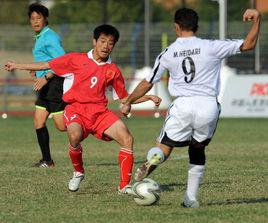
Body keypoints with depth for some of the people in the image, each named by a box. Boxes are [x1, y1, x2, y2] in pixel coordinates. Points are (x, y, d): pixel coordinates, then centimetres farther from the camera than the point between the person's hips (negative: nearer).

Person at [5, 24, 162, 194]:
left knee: (127, 139, -17)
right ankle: (78, 172, -4)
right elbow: (47, 65, 12)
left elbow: (124, 98, 20)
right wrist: (17, 66, 14)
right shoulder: (76, 59, 5)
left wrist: (148, 97, 8)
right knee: (75, 136, -35)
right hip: (76, 109, -3)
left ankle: (125, 185, -7)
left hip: (100, 112, 3)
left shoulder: (113, 70, 13)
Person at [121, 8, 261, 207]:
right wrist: (257, 19, 8)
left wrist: (128, 103, 28)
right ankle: (191, 197, 16)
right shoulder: (211, 47, 2)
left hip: (183, 107, -1)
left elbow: (147, 83, 15)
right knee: (198, 150, 23)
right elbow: (248, 45, 1)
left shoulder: (168, 54, 7)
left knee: (163, 148, 6)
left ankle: (152, 160, -32)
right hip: (209, 106, 1)